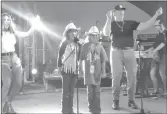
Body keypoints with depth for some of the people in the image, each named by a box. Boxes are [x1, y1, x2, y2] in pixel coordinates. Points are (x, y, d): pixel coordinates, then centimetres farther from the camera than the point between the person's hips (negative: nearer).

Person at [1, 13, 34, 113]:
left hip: (14, 58, 5)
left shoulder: (13, 32, 12)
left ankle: (8, 103, 23)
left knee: (18, 83, 3)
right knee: (7, 83, -17)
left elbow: (27, 34, 17)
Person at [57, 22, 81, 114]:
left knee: (71, 91, 10)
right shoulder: (64, 44, -2)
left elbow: (79, 56, 15)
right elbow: (60, 56, -3)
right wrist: (59, 67, -9)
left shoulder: (77, 44, 11)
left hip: (75, 70, 5)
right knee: (65, 91, -3)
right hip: (66, 69, -5)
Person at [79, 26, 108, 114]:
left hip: (97, 71, 0)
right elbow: (80, 59, 5)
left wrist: (103, 71, -1)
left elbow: (103, 60, 2)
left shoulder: (99, 46, 1)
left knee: (97, 90, 4)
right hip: (88, 71, 0)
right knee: (90, 90, 4)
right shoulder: (85, 46, 1)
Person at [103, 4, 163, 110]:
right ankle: (116, 101, 6)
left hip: (129, 52, 2)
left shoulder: (130, 23, 11)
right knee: (116, 77, -2)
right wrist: (109, 19, -25)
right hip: (116, 52, -2)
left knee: (132, 76, 0)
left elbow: (145, 26, -1)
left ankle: (131, 100, 10)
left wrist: (156, 15, -12)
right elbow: (106, 33, -14)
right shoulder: (111, 24, 7)